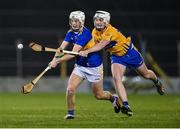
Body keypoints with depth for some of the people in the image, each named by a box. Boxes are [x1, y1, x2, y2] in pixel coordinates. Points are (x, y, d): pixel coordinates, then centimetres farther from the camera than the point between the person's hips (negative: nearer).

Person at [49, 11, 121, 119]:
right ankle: (70, 113, 3)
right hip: (80, 66, 6)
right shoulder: (70, 33, -2)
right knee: (70, 89, -14)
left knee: (98, 95, 8)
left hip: (94, 67, -6)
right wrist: (55, 58, -28)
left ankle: (113, 98, 39)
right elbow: (61, 48, -8)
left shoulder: (85, 33, -26)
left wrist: (57, 61, -31)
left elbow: (73, 54, -30)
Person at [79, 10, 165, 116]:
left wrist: (87, 52, -58)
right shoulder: (95, 32, -14)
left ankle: (157, 82, 53)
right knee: (116, 78, -21)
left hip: (129, 52, -5)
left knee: (146, 74, 18)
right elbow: (97, 44, 7)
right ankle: (126, 105, -24)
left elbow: (100, 46, -48)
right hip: (116, 57, 5)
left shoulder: (111, 31, -36)